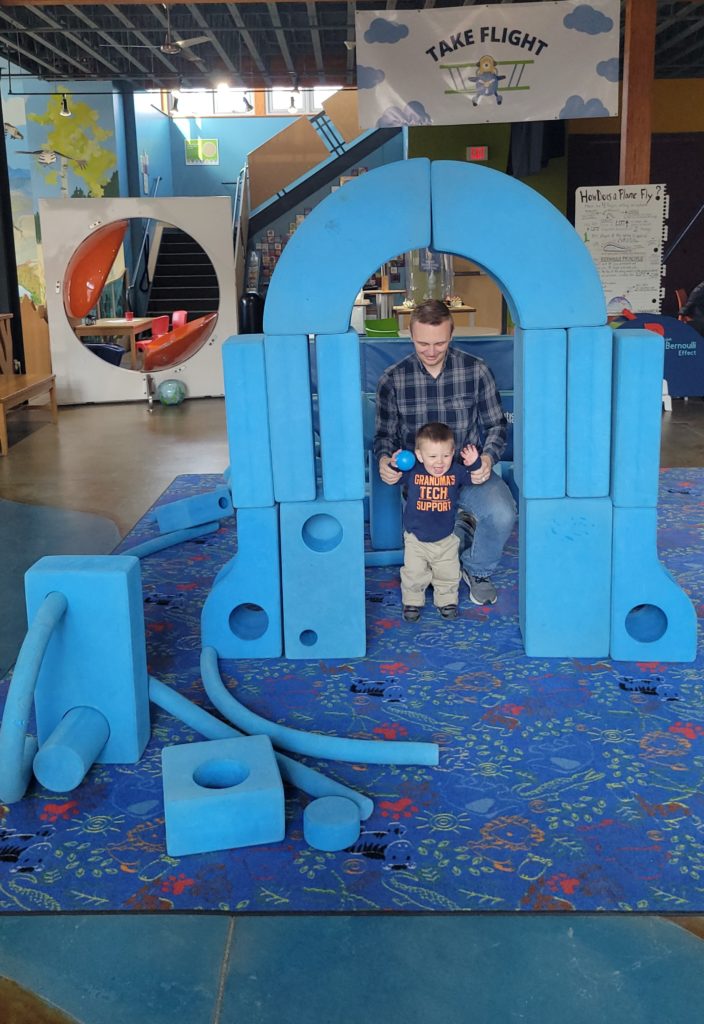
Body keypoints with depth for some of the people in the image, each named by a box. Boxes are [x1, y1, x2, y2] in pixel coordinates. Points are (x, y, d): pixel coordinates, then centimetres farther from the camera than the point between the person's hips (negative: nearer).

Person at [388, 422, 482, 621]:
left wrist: (474, 464, -24)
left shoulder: (456, 472, -11)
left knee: (448, 575, 12)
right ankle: (412, 602, 27)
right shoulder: (412, 472, -14)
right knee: (413, 574, 6)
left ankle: (447, 600, 34)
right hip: (415, 539, -1)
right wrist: (394, 465, -26)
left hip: (446, 539, 1)